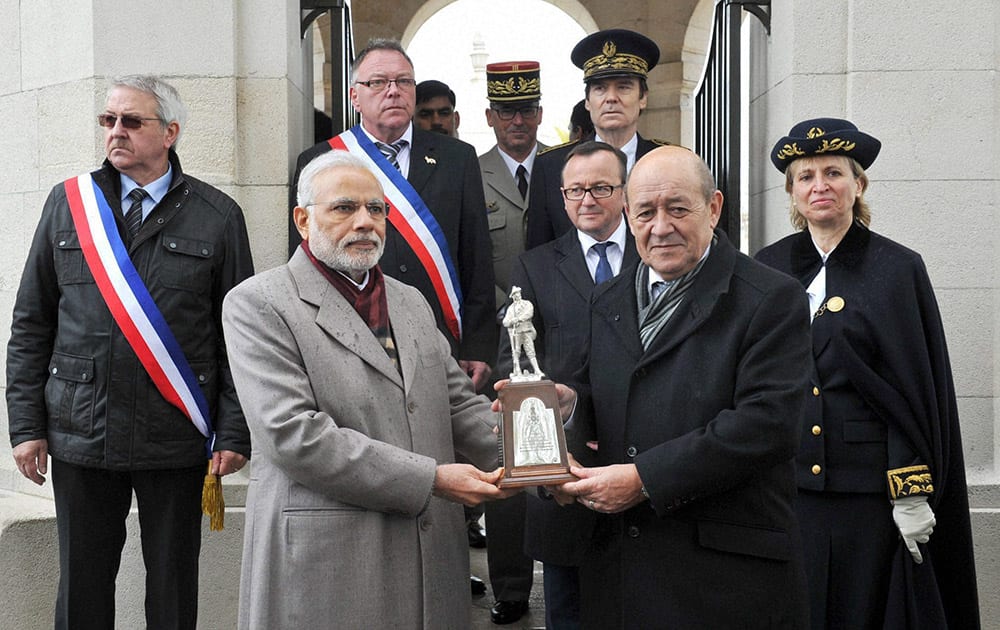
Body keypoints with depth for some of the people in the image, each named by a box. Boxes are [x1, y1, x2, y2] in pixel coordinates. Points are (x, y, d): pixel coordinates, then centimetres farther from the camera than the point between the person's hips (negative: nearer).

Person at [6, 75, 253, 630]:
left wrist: (234, 433, -6)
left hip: (175, 438, -2)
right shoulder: (67, 204, 7)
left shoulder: (217, 217, 0)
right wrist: (26, 425, 2)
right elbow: (30, 326, 8)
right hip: (80, 434, 2)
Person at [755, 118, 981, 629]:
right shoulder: (768, 268, 7)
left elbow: (921, 389, -4)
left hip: (867, 489, -2)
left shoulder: (898, 270, -2)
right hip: (779, 487, 3)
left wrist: (914, 494, -9)